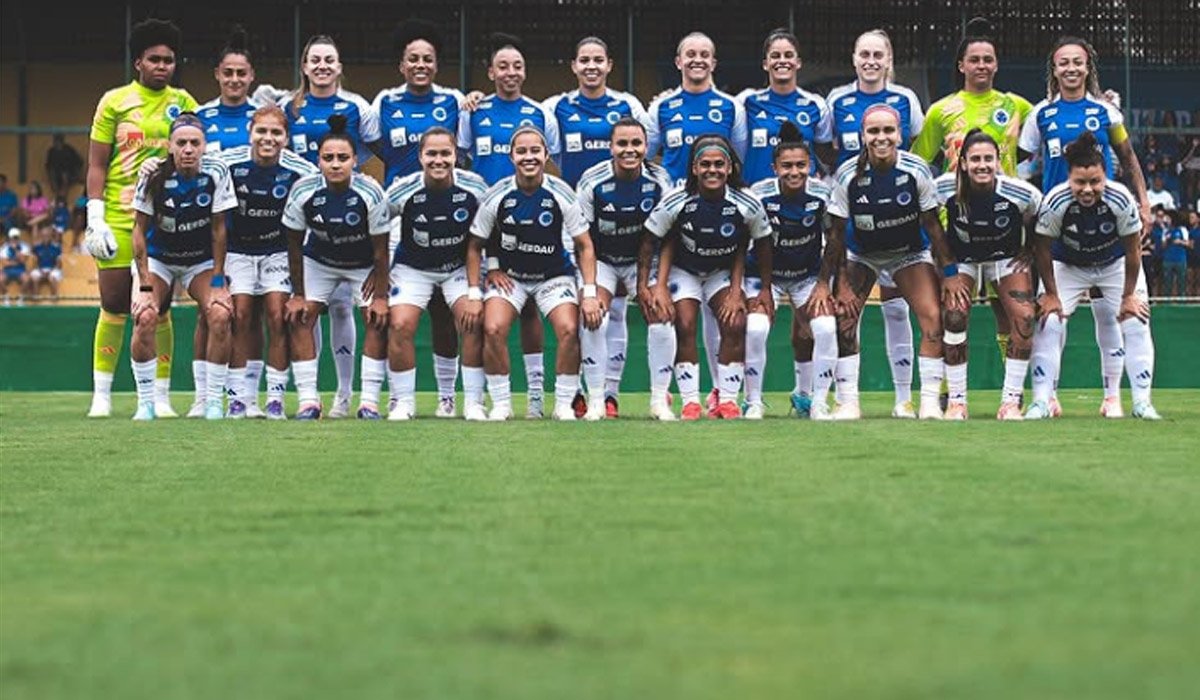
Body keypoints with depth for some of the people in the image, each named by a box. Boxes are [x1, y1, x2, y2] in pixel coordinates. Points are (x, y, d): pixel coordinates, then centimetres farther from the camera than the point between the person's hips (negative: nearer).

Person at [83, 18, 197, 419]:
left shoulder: (183, 104, 7)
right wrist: (95, 218, -7)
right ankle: (101, 396, 6)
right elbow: (97, 165, 1)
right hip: (118, 217, -1)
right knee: (113, 306, 0)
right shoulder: (114, 102, 2)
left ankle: (161, 397, 7)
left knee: (159, 308, 2)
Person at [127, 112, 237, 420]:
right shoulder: (154, 177, -23)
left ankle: (214, 403, -10)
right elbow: (140, 231, -15)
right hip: (158, 258, -1)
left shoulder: (216, 173, -20)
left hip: (201, 260, 1)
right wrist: (145, 286, -19)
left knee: (220, 316, -22)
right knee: (145, 317, -23)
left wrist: (218, 282, -14)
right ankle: (146, 403, -10)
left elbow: (218, 230, -12)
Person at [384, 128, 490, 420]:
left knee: (474, 323, -19)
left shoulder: (474, 187, -17)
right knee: (400, 326, -18)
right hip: (413, 268, -1)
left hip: (460, 266, 1)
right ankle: (404, 402, -2)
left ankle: (473, 403, -6)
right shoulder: (402, 190, -21)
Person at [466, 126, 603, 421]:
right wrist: (473, 294, -7)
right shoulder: (497, 196, -14)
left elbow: (584, 246, -6)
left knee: (569, 329, -22)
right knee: (493, 329, -22)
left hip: (555, 275, 0)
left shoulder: (561, 194, -15)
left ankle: (564, 404, -5)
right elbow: (475, 246, -1)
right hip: (508, 275, 0)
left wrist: (590, 293, -13)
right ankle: (501, 404, -6)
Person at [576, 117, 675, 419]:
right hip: (602, 259, -1)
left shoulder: (659, 182, -14)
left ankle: (659, 401, -3)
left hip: (643, 258, 1)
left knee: (662, 318, -16)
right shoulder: (592, 182, -19)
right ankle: (597, 400, -13)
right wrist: (589, 286, -19)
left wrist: (657, 284, -14)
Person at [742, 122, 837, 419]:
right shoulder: (760, 195, -22)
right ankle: (753, 402, -6)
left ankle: (815, 400, 4)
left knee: (825, 328, -17)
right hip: (766, 272, -2)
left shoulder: (822, 195, -17)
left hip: (809, 274, 2)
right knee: (755, 328, -24)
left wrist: (825, 284, -9)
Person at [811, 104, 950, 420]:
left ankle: (930, 402, -9)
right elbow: (836, 232, -12)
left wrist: (950, 272, -12)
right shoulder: (848, 175, -21)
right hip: (860, 253, 0)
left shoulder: (916, 170, -22)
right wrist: (823, 283, -11)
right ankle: (848, 402, -5)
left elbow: (932, 224, -11)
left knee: (933, 317, -16)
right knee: (844, 319, -15)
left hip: (910, 252, 0)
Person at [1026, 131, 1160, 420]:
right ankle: (1041, 402, -6)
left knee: (1136, 325, -8)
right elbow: (1043, 249, -18)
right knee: (1049, 322, -12)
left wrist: (1129, 295, -12)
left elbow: (1133, 250, -18)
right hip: (1067, 264, 0)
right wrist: (1050, 294, -13)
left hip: (1116, 264, 0)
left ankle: (1142, 402, 1)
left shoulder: (1121, 200, -33)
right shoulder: (1054, 202, -34)